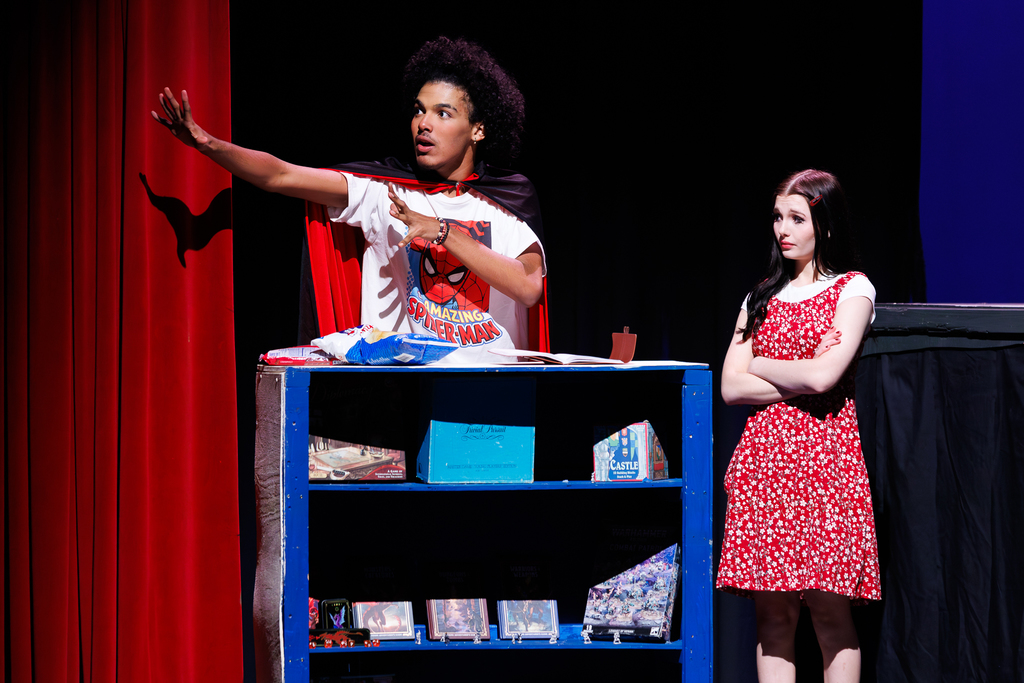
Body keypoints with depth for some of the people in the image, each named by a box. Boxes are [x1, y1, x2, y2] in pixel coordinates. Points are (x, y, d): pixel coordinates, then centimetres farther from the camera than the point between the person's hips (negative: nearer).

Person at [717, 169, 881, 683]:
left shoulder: (853, 289, 3)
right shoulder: (763, 298, 17)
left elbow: (824, 376, -11)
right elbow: (731, 387, 6)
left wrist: (761, 365, 3)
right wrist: (802, 380, -4)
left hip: (824, 455, -4)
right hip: (764, 457, 4)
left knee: (829, 607, -7)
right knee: (772, 612, 0)